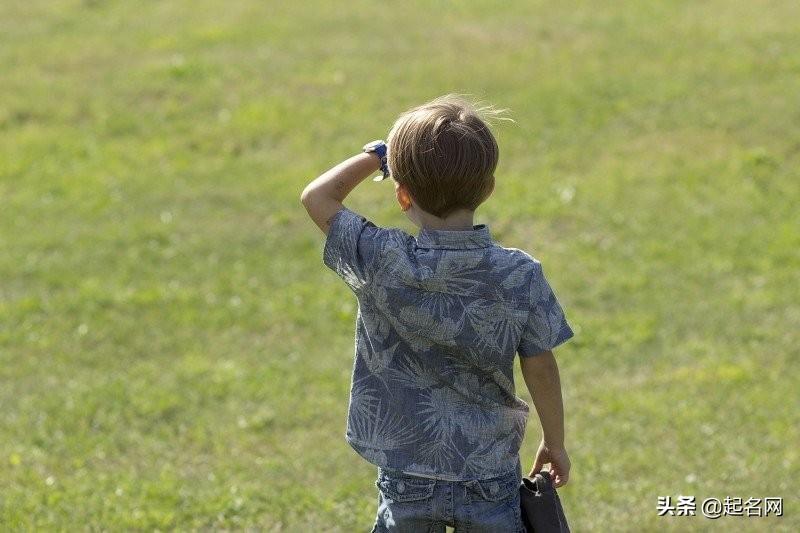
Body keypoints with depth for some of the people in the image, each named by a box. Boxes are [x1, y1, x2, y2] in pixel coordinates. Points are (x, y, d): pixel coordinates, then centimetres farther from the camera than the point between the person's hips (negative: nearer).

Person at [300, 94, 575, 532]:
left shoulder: (380, 263, -15)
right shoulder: (520, 275, -12)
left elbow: (317, 197, 0)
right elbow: (540, 368, -3)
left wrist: (374, 157, 11)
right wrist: (555, 442, 12)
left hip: (405, 481, 0)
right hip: (490, 478, 0)